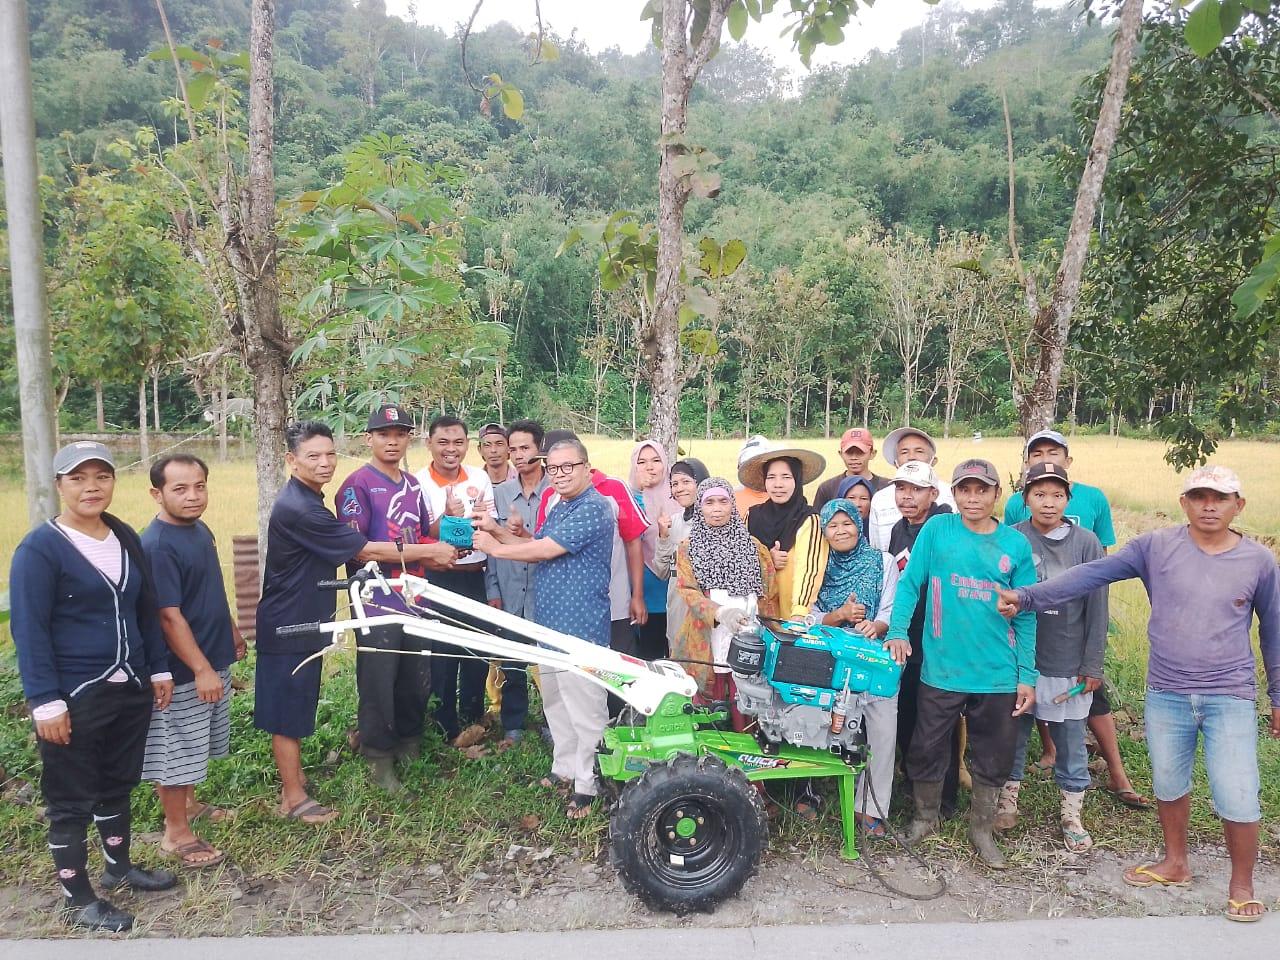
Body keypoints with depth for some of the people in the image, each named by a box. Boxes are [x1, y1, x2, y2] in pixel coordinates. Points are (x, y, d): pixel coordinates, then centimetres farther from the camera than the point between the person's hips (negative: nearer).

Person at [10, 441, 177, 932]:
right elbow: (29, 630, -15)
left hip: (129, 688, 6)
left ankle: (118, 866, 39)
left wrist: (159, 668, 12)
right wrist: (46, 701, -18)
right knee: (71, 799, 8)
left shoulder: (125, 538, 5)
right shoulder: (40, 548, -14)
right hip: (75, 697, -6)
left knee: (118, 784, 21)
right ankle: (77, 900, 23)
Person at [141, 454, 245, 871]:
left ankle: (188, 803, 41)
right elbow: (169, 617, -25)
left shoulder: (200, 529, 4)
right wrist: (201, 669, -24)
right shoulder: (157, 545, -23)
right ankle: (176, 832, 20)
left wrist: (231, 631, 23)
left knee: (196, 746, 23)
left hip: (214, 659, 9)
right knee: (177, 751, 6)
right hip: (183, 670, -9)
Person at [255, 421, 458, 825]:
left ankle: (295, 779, 35)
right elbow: (367, 550, -24)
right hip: (287, 625, -10)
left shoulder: (309, 500, 8)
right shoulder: (298, 508, -25)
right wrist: (429, 551, -16)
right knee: (286, 711, 3)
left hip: (305, 620, 10)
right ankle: (294, 799, 15)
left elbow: (352, 550, 11)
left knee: (296, 706, 20)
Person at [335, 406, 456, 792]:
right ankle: (379, 760, 19)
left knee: (418, 682, 15)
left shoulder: (413, 484, 13)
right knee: (378, 685, 3)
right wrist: (420, 552, -19)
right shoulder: (357, 485, -8)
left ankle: (409, 746, 34)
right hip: (378, 604, -6)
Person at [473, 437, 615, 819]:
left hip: (579, 626, -9)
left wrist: (496, 547, -9)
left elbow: (546, 549, -20)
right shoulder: (558, 508, 16)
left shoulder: (593, 508, -16)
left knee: (584, 708, -1)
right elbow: (535, 552, 12)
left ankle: (588, 784, 11)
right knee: (555, 702, 19)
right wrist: (498, 531, 0)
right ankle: (564, 767, 34)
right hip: (550, 622, 10)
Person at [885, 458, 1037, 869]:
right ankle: (925, 818, 34)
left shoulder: (1016, 544, 1)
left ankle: (981, 828, 35)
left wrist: (1027, 676, 1)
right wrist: (898, 631, -18)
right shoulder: (937, 529, -3)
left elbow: (1025, 616, 4)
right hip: (941, 670, -1)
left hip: (999, 675, 2)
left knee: (993, 759, 13)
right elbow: (909, 584, -4)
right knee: (927, 750, 10)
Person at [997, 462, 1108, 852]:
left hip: (1069, 666, 0)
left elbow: (1096, 610, -2)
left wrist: (1092, 666, -2)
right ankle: (1007, 802, 31)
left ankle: (1072, 816, 28)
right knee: (1014, 735, 13)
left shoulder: (1087, 543, -5)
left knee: (1071, 743, 10)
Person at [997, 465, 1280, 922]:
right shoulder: (1157, 547, -7)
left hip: (1230, 698, -1)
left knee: (1237, 799, -1)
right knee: (1168, 786, 17)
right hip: (1166, 695, 1)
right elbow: (1092, 574, -13)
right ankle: (1175, 863, 41)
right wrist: (1027, 596, -23)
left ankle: (1241, 885, 25)